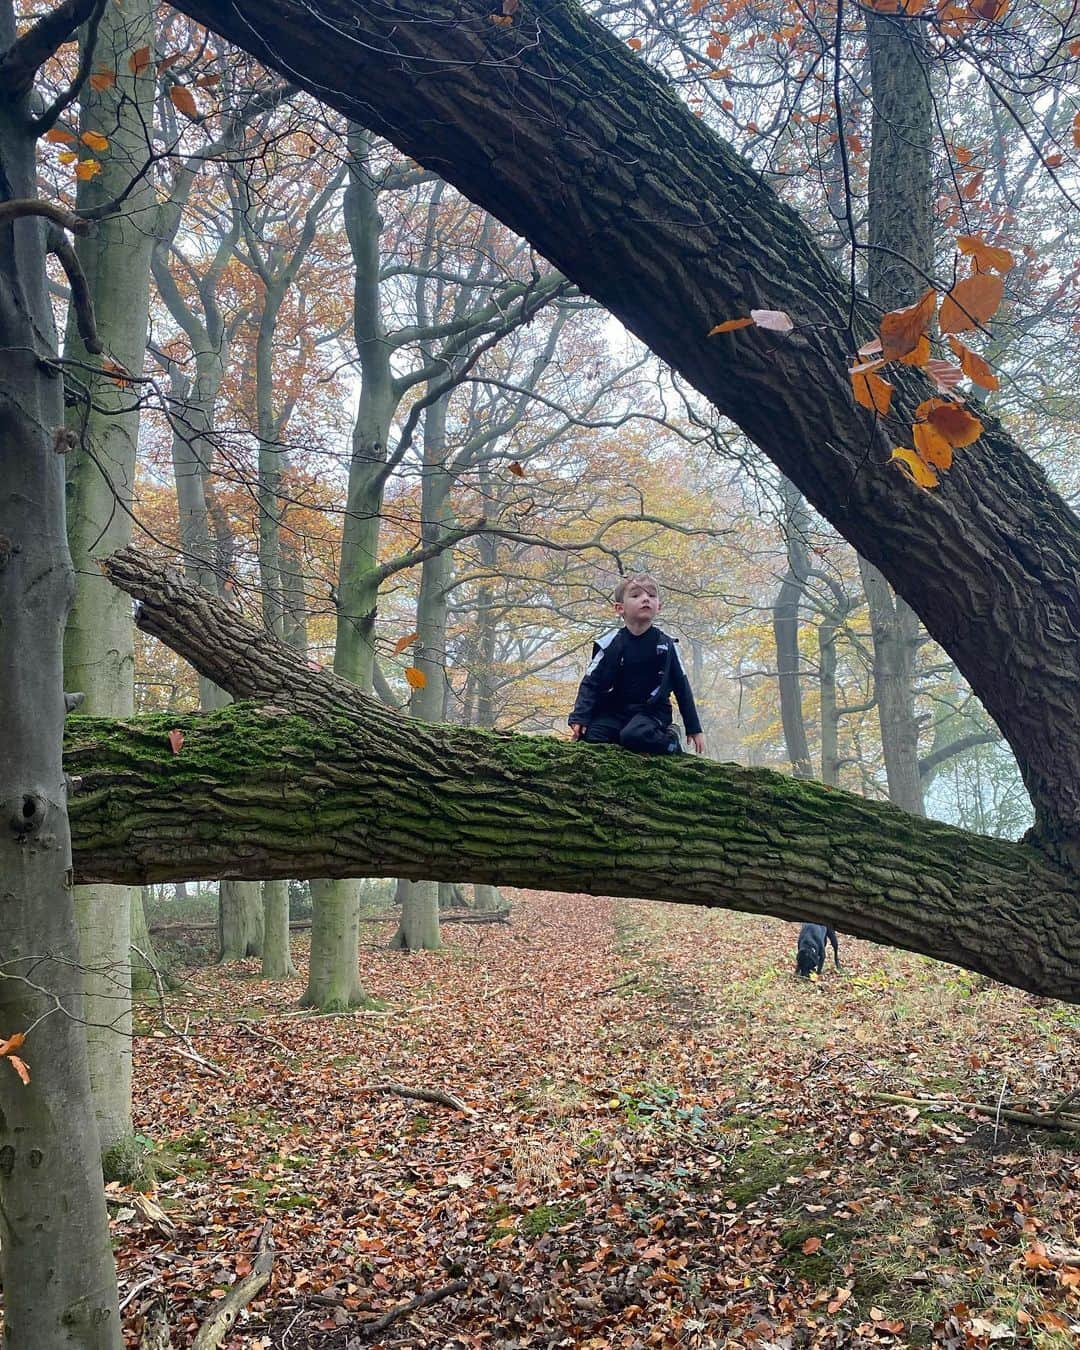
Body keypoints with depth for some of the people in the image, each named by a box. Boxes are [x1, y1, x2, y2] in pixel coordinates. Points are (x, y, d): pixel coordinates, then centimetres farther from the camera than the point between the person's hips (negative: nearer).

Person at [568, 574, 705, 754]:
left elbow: (681, 686, 7)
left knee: (634, 736, -34)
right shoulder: (612, 644, -5)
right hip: (614, 710, 2)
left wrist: (694, 729, 9)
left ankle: (669, 740, -3)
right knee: (589, 738, -22)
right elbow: (591, 683, -2)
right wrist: (579, 718, -16)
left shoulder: (666, 644, -2)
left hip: (651, 711, -2)